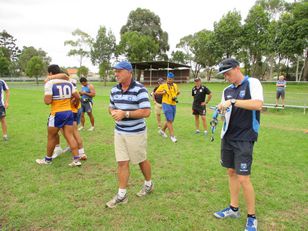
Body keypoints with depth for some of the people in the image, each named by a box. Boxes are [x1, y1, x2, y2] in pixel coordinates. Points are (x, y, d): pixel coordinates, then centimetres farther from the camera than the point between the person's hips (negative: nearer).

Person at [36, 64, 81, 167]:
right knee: (70, 136, 6)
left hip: (57, 114, -5)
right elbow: (77, 97, 6)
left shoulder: (50, 83, -9)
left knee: (51, 137, 12)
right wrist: (76, 104, 26)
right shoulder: (68, 83, 7)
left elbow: (47, 101, -16)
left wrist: (45, 97, 6)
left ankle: (48, 159, 28)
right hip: (69, 112, 5)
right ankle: (76, 159, 4)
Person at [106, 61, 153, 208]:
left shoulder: (139, 89, -16)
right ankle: (122, 195, 19)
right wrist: (113, 112, -7)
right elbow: (111, 107, 18)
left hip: (136, 133, -5)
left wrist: (125, 114, -25)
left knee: (141, 160, 13)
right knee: (122, 163, 6)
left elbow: (146, 112, -22)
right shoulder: (114, 90, 5)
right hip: (119, 132, 5)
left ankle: (148, 184, 38)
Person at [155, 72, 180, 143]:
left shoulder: (175, 86, 9)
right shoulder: (163, 86, -5)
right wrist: (162, 92, -17)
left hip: (173, 105, 6)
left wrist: (175, 97, 6)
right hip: (166, 104, -6)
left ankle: (162, 130, 35)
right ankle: (172, 136, -1)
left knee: (170, 121, 14)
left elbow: (178, 92, 26)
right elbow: (156, 93, -2)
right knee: (169, 120, -10)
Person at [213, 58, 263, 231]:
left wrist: (232, 101, -28)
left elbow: (258, 104, -24)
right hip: (228, 138, 6)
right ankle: (234, 209, 30)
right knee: (231, 172, 13)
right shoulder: (227, 90, 10)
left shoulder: (252, 83, -8)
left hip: (244, 139, -6)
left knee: (243, 178, -5)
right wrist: (220, 113, -8)